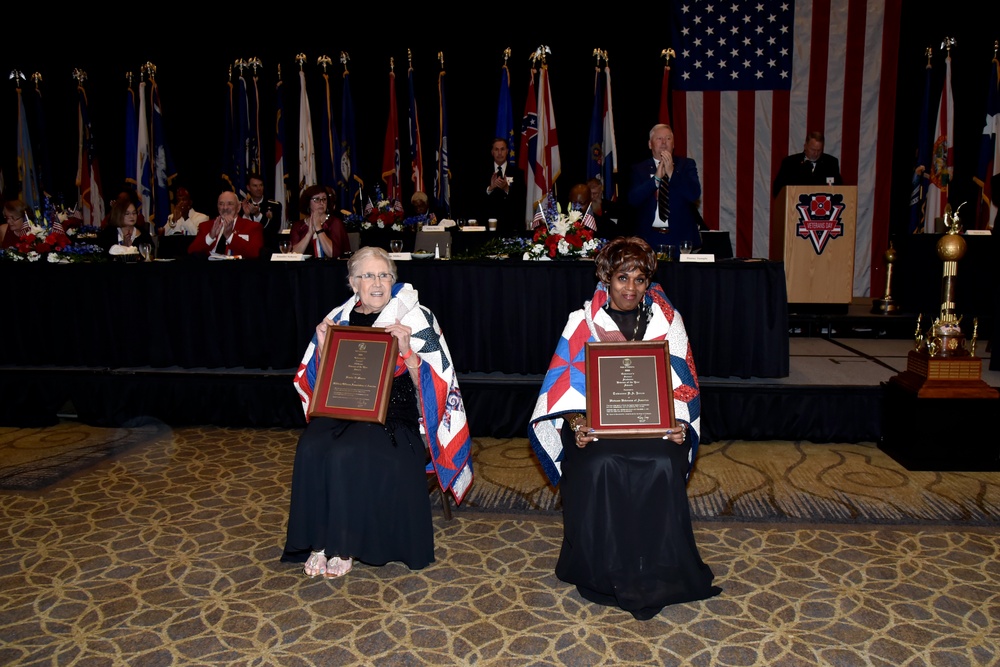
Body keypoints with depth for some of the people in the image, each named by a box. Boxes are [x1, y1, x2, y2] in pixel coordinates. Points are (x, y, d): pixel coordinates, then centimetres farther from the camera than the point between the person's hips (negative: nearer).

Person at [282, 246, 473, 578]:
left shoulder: (415, 317, 0)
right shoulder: (339, 318, 10)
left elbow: (431, 384, -6)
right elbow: (318, 382, 13)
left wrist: (407, 351, -22)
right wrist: (322, 347, -5)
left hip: (393, 413, -3)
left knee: (347, 453, -30)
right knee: (310, 448, -26)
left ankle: (345, 544, -10)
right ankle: (319, 541, -9)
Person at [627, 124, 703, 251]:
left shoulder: (686, 164, 9)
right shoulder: (639, 169, 9)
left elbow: (695, 195, -5)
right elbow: (633, 200, -6)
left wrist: (671, 172, -11)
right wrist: (656, 178, -13)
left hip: (681, 237, 0)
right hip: (650, 238, 0)